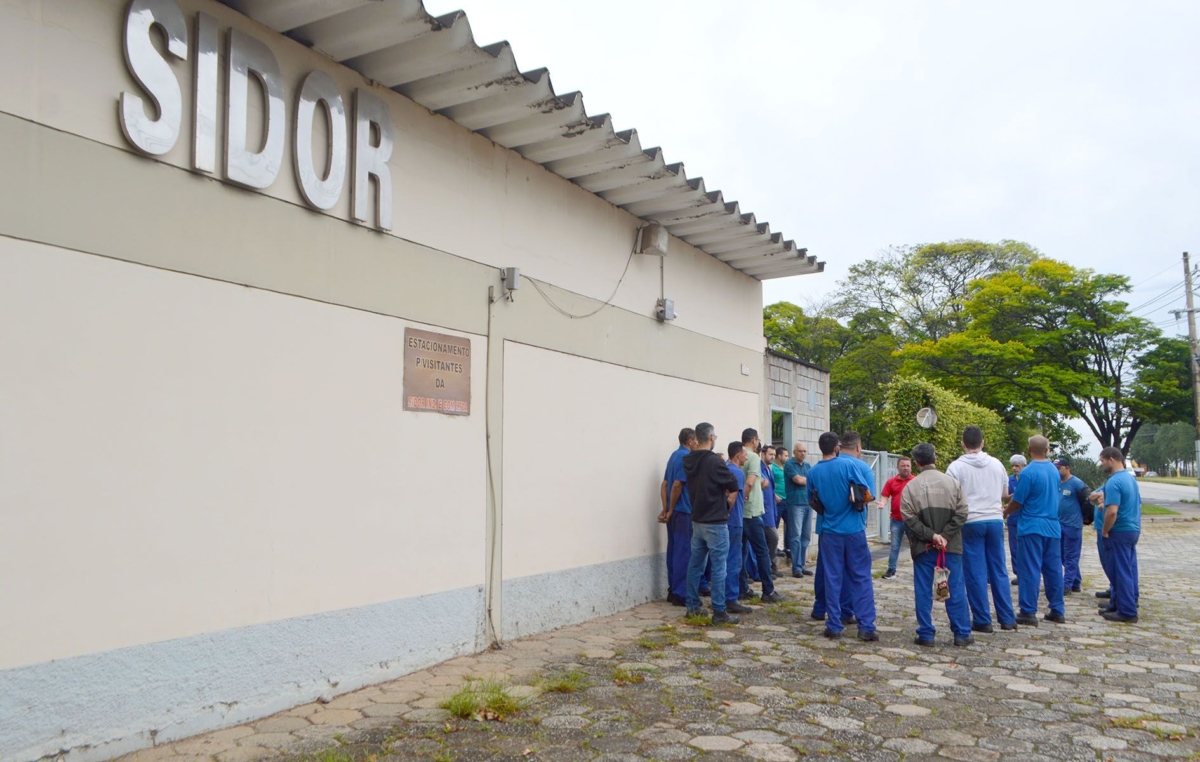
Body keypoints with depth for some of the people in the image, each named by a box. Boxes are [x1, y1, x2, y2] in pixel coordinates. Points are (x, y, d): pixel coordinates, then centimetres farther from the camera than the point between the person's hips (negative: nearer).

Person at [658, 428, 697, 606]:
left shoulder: (674, 456, 15)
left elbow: (664, 485, 13)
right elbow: (677, 485, -20)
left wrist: (666, 509, 7)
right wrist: (670, 511, -10)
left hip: (674, 512, 9)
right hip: (683, 512, -9)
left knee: (673, 550, 12)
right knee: (684, 552, -5)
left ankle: (673, 591, 17)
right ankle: (681, 594, -2)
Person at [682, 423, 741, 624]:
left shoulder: (688, 461, 4)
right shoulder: (714, 461, -18)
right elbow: (734, 487, -12)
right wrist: (729, 502, 7)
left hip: (697, 520, 7)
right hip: (715, 522, -7)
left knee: (695, 564, 14)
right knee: (718, 567, -2)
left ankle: (693, 607, 21)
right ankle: (719, 612, 1)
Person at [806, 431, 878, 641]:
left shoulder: (815, 470, 5)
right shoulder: (860, 467, -8)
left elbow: (812, 500, 12)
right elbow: (869, 497, -10)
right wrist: (856, 500, 9)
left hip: (829, 531, 3)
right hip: (855, 530, -3)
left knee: (833, 578, 8)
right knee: (861, 579, 6)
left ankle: (834, 626, 10)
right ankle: (866, 627, 6)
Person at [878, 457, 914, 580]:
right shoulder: (891, 482, 4)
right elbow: (885, 496, 1)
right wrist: (883, 503, -19)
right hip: (896, 520, 2)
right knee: (895, 546, 8)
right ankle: (891, 570, 15)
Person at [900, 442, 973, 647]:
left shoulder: (911, 486, -6)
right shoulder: (952, 482, -2)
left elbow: (909, 518, -11)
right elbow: (961, 513, -6)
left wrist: (931, 535, -8)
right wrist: (944, 536, -7)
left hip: (923, 547, -1)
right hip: (951, 546, 1)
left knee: (923, 592, 6)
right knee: (956, 590, 9)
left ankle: (926, 634, 10)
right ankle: (962, 634, 15)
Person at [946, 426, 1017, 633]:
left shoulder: (956, 467, -8)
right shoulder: (997, 464, 6)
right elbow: (1005, 494, 18)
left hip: (970, 522, -4)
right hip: (995, 521, 4)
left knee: (976, 573, 2)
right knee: (999, 571, 12)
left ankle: (983, 621, 5)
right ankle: (1007, 619, 16)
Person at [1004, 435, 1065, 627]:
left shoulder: (1028, 472, -15)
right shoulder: (1054, 470, 6)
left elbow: (1017, 501, -11)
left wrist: (1006, 512, 10)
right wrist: (1012, 508, 21)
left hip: (1032, 526, -6)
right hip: (1053, 526, 6)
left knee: (1030, 570, -2)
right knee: (1054, 569, 12)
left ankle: (1028, 612, -1)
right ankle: (1057, 610, 18)